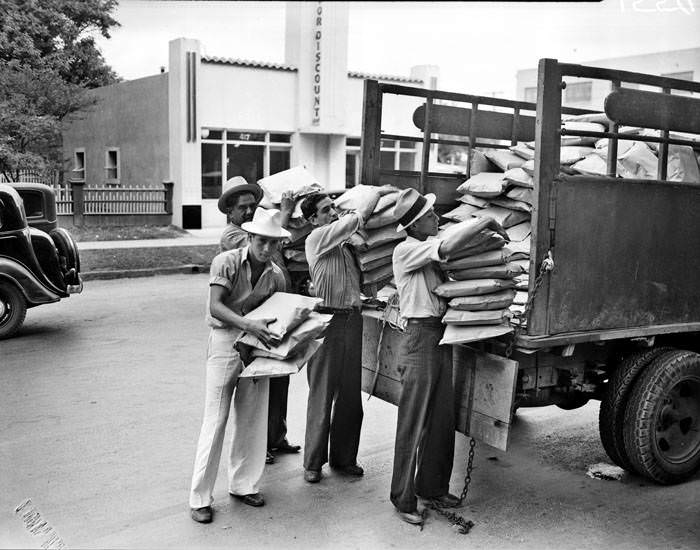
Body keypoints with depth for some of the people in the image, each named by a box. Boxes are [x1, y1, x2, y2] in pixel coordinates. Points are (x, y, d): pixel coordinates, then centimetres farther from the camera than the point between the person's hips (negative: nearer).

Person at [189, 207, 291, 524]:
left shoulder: (276, 275, 5)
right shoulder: (226, 262, -10)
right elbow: (215, 307, -20)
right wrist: (248, 325, -33)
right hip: (225, 340, -5)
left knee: (253, 419, 10)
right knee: (216, 419, -1)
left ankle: (243, 484, 27)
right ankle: (200, 497, 10)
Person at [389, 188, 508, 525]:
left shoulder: (430, 248, 13)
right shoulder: (405, 251, -13)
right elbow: (448, 247, -26)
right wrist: (486, 222, -17)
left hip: (441, 336, 8)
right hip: (420, 337, -8)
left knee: (443, 420, 13)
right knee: (413, 423, -2)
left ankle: (433, 487, 28)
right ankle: (403, 500, 9)